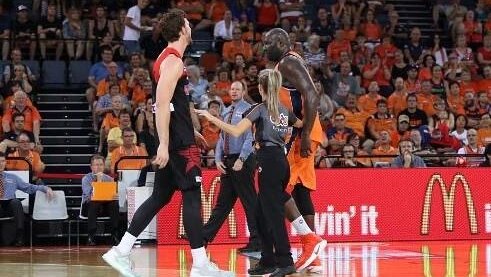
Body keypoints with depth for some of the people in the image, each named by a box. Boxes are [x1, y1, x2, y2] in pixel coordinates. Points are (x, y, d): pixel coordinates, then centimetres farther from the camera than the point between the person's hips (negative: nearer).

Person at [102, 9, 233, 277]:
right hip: (178, 142, -10)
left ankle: (121, 252, 11)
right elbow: (162, 105, -22)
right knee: (192, 196, -6)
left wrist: (191, 130, 30)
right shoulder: (173, 61, -15)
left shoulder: (168, 59, 16)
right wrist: (164, 144, -25)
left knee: (160, 196, 12)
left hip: (173, 138, 10)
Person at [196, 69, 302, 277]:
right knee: (262, 214, 13)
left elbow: (236, 131, -16)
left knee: (273, 213, -8)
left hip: (268, 162, -8)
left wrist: (211, 118, -11)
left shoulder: (260, 109, -7)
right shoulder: (284, 110, 13)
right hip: (281, 161, 8)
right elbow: (301, 125, 29)